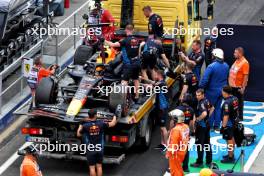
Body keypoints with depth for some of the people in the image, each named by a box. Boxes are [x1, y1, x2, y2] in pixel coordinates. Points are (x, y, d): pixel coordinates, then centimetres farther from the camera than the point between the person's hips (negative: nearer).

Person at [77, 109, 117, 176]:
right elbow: (112, 124, 3)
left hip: (90, 150, -2)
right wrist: (114, 117, 23)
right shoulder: (101, 124, -9)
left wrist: (80, 126, 15)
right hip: (100, 149, 2)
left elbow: (78, 134, -1)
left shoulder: (85, 126, -14)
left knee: (92, 167, 3)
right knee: (99, 166, 13)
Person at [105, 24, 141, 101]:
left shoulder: (125, 40, -14)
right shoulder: (136, 40, 6)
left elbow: (113, 45, -18)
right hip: (137, 62, 7)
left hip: (129, 64, -7)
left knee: (124, 80, -10)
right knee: (136, 79, 19)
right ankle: (137, 97, 27)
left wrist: (105, 41, -5)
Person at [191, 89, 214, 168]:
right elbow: (212, 108, 24)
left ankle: (199, 162, 7)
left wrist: (197, 119, -21)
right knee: (207, 143, 14)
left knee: (199, 144, 0)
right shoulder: (207, 101, 6)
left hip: (201, 126, -9)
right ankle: (209, 161, 22)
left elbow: (204, 113, -37)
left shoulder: (201, 103, -22)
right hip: (207, 124, 9)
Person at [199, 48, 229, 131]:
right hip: (222, 90, 6)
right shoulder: (226, 66, -1)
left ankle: (209, 126, 11)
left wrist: (201, 88, -10)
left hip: (212, 91, -6)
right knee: (218, 107, 15)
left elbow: (205, 80, -22)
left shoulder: (211, 66, -22)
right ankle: (217, 126, 18)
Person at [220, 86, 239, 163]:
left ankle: (230, 158, 8)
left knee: (229, 140, 0)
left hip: (228, 123, -10)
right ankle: (231, 154, 36)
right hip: (234, 121, 10)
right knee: (232, 138, 22)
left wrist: (223, 126, -21)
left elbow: (226, 116, -26)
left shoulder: (227, 102, -27)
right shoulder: (235, 99, 1)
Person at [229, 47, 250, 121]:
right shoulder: (236, 61, 10)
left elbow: (246, 76, -20)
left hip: (239, 87, -8)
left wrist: (243, 87, -21)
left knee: (239, 102, 4)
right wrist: (230, 83, 18)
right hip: (232, 86, 8)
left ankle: (239, 117, 15)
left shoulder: (244, 63, -18)